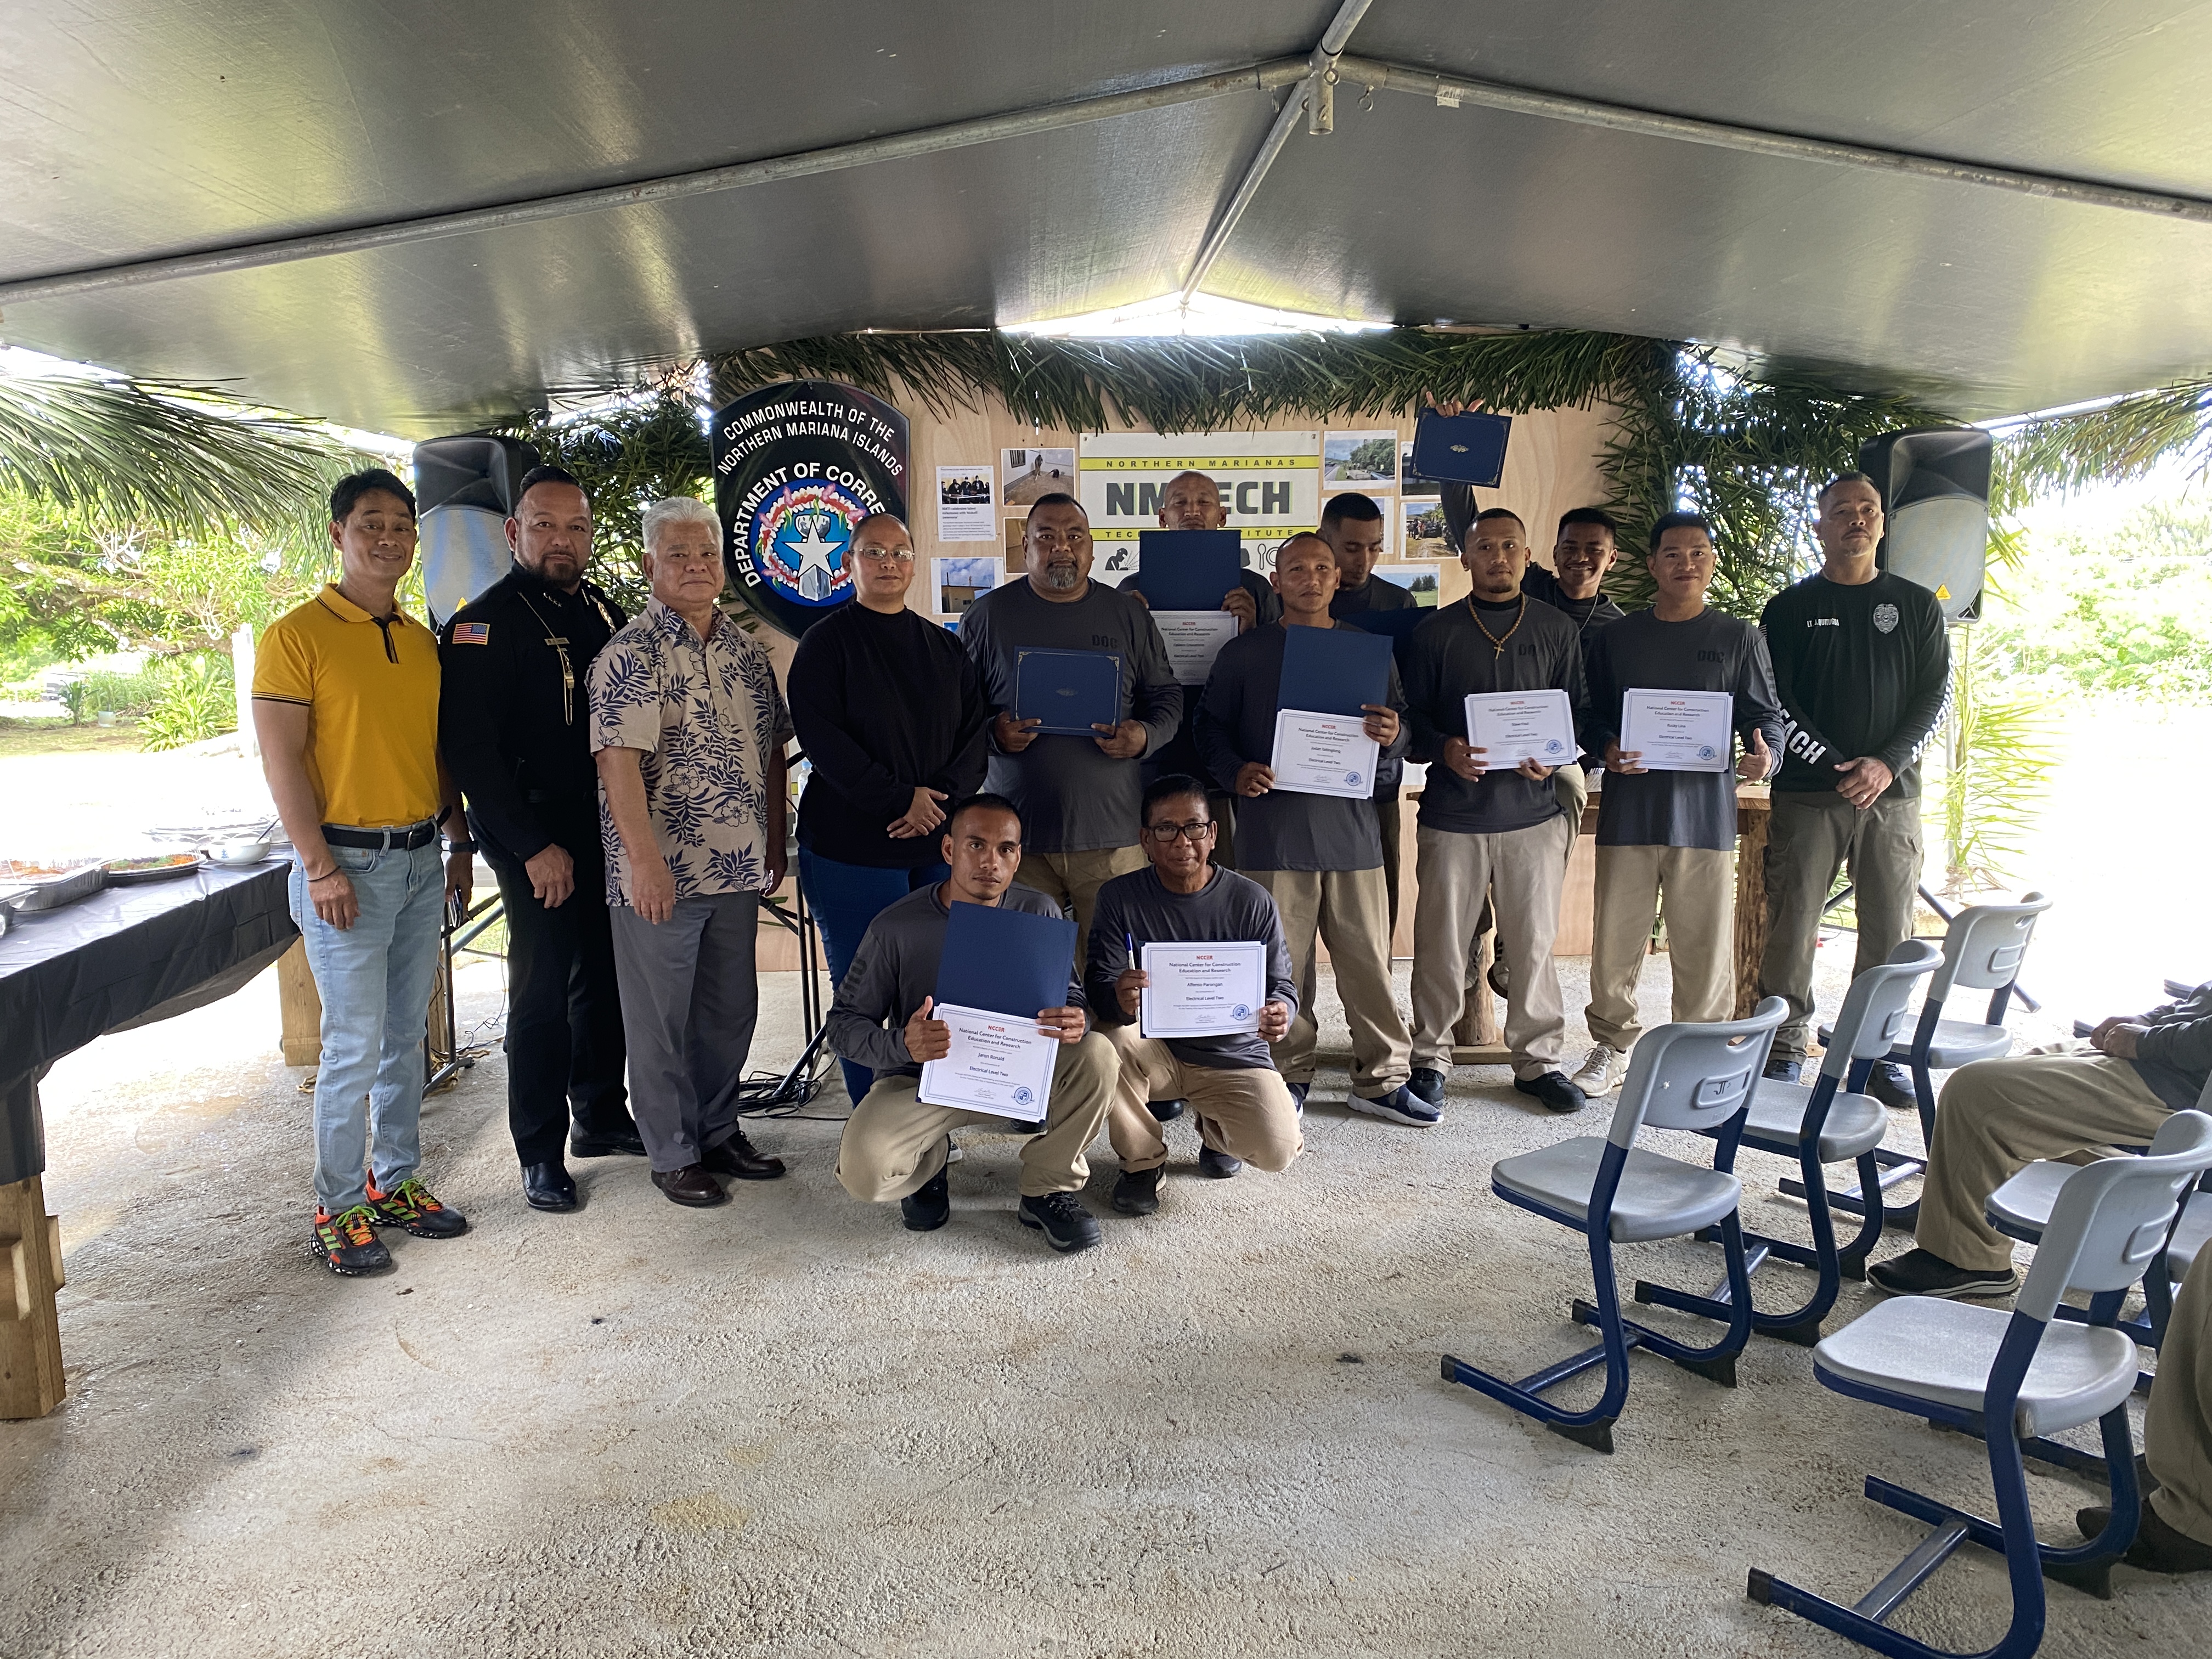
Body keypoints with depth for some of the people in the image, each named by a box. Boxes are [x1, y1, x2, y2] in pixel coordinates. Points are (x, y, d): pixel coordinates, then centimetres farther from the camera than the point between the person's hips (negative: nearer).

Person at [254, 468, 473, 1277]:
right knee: (355, 1045, -3)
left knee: (406, 1036, 12)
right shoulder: (297, 634, -6)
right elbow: (282, 759, -11)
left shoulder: (423, 641, 13)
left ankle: (397, 1181, 24)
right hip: (346, 866, -6)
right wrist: (320, 866, -16)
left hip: (420, 861, 6)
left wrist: (459, 847, 13)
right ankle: (339, 1210, 10)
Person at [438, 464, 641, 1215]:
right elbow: (470, 750, -14)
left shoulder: (604, 613, 12)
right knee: (544, 991, -1)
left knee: (605, 978, 14)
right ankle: (540, 1153, 11)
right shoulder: (485, 623, -9)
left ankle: (600, 1117, 29)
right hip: (537, 841, -6)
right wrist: (534, 846, -17)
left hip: (607, 831, 6)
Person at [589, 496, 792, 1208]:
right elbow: (619, 761, -18)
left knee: (731, 1011, 16)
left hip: (737, 868, 7)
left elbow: (772, 752, 15)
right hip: (661, 874, -6)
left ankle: (719, 1132, 32)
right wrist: (646, 861, -24)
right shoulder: (631, 653, -10)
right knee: (661, 1020, 6)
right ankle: (673, 1154, 20)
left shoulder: (746, 650, 10)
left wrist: (775, 846, 13)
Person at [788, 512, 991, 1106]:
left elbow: (978, 729, 8)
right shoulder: (826, 642, 2)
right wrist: (901, 799, -15)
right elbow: (821, 736, -9)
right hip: (852, 848, -3)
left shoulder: (943, 646, 15)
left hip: (939, 843, 4)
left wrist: (940, 796, -10)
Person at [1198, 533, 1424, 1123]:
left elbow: (1403, 727, 16)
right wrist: (1237, 771, -9)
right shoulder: (1243, 654, 8)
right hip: (1274, 828, -1)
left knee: (1370, 958, 3)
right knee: (1282, 963, 3)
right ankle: (1288, 1077, 17)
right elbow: (1211, 727, 10)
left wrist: (1393, 736, -8)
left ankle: (1382, 1079, 15)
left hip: (1351, 824, 2)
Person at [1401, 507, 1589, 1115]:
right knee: (1441, 941, 2)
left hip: (1534, 811, 1)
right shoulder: (1435, 632, 6)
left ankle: (1539, 1059, 20)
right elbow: (1412, 717, 6)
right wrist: (1444, 750, -14)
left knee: (1535, 940, 5)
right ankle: (1431, 1057, 16)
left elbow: (1577, 712, 10)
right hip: (1453, 812, -1)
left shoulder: (1556, 629, 9)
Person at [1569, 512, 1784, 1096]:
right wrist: (1607, 749, -9)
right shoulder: (1616, 638, 11)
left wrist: (1764, 754, -15)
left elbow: (1767, 715, 6)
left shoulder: (1740, 639, 8)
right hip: (1629, 810, 1)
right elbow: (1589, 715, 12)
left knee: (1704, 944, 2)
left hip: (1706, 812, -1)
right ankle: (1615, 1046, 20)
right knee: (1614, 940, 3)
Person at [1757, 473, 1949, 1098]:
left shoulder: (1917, 606, 12)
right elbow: (1774, 701, 0)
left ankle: (1877, 1052, 12)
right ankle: (1785, 1049, 6)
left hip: (1893, 793, 2)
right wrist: (1833, 765, -10)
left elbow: (1934, 695, 6)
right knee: (1793, 928, -3)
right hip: (1808, 793, -2)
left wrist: (1887, 764, -9)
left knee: (1890, 930, 2)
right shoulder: (1790, 608, 7)